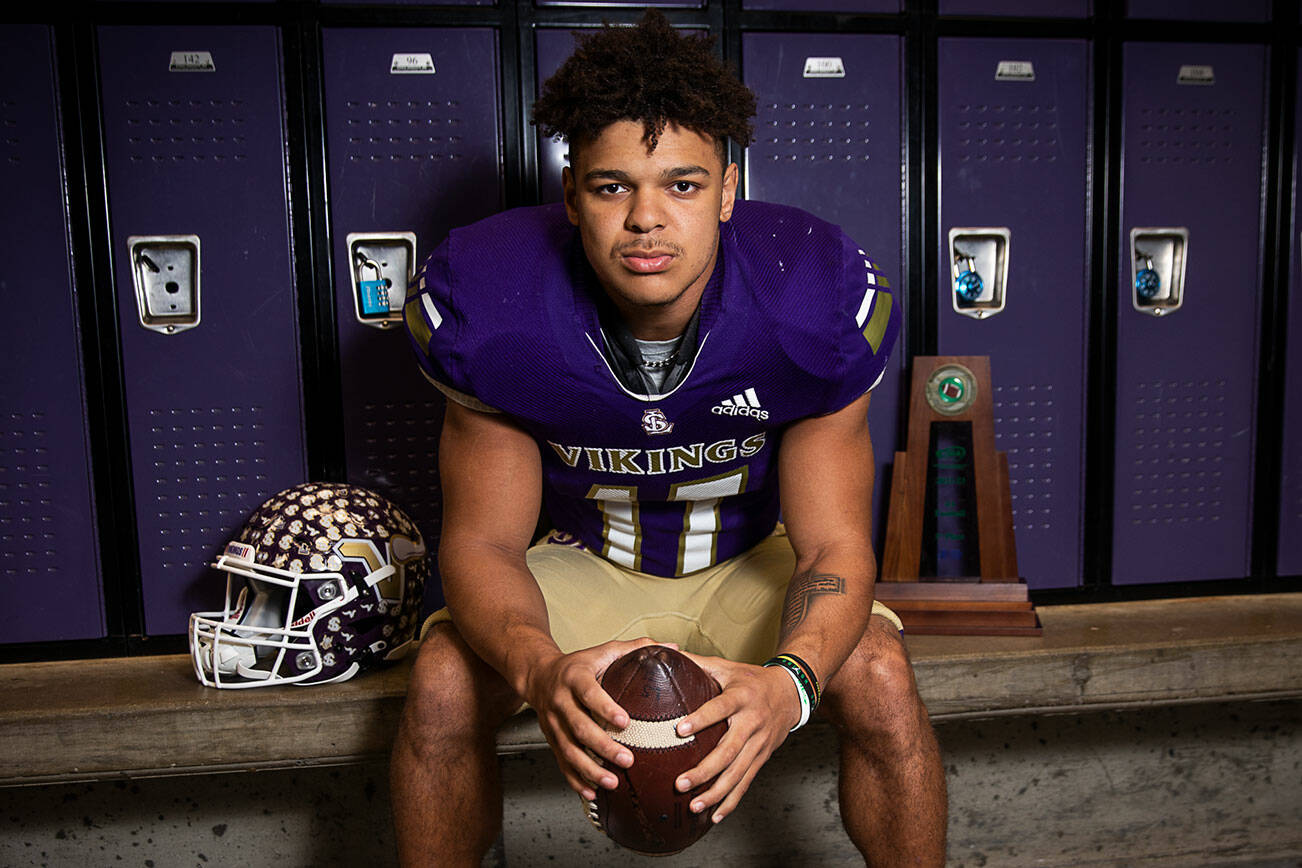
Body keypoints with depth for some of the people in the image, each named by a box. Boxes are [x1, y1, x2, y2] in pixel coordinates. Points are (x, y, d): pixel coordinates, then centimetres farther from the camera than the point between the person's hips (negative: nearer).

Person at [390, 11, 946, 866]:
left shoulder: (815, 299, -26)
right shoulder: (488, 307, -25)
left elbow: (834, 548, -22)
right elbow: (483, 541, -19)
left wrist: (790, 679, -45)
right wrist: (538, 668, -43)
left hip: (756, 562, 0)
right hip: (586, 564, 1)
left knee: (880, 678, -25)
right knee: (444, 684, -23)